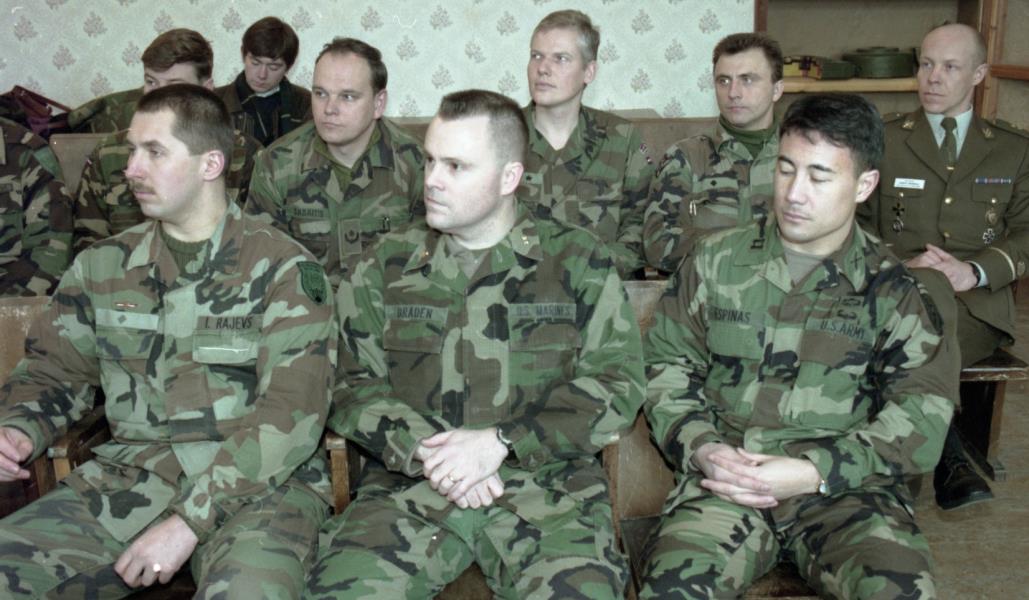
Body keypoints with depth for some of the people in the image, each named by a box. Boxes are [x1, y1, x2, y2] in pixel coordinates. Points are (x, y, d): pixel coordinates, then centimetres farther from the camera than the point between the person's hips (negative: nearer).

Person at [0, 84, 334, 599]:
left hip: (257, 483, -4)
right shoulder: (103, 265, 11)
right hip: (129, 475, 4)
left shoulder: (284, 269, -5)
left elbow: (290, 416, -13)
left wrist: (192, 519, -19)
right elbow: (53, 370, 19)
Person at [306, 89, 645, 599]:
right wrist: (423, 451, -10)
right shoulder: (386, 264, 13)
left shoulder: (579, 263, 7)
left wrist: (499, 442, -10)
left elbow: (617, 383, 1)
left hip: (544, 484, -1)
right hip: (410, 481, 2)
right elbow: (353, 384, 9)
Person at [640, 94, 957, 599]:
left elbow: (923, 416, -1)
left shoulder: (894, 292, 7)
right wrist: (699, 448, -8)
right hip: (725, 481, 0)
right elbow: (666, 364, 11)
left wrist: (814, 472, -13)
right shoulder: (717, 260, 10)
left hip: (848, 487, 1)